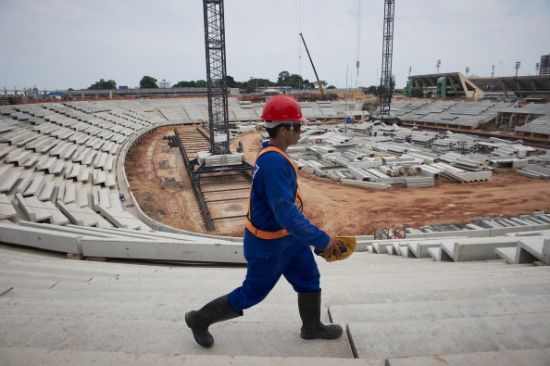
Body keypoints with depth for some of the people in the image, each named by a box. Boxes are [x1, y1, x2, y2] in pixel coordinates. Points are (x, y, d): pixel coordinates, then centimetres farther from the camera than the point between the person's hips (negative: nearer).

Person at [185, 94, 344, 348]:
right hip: (268, 246, -9)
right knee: (251, 294, 10)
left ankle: (312, 327, 43)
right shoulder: (275, 163, -32)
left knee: (309, 278, 20)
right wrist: (321, 240, -33)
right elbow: (287, 214, -36)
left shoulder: (272, 155, 0)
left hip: (287, 237, 9)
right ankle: (199, 319, 30)